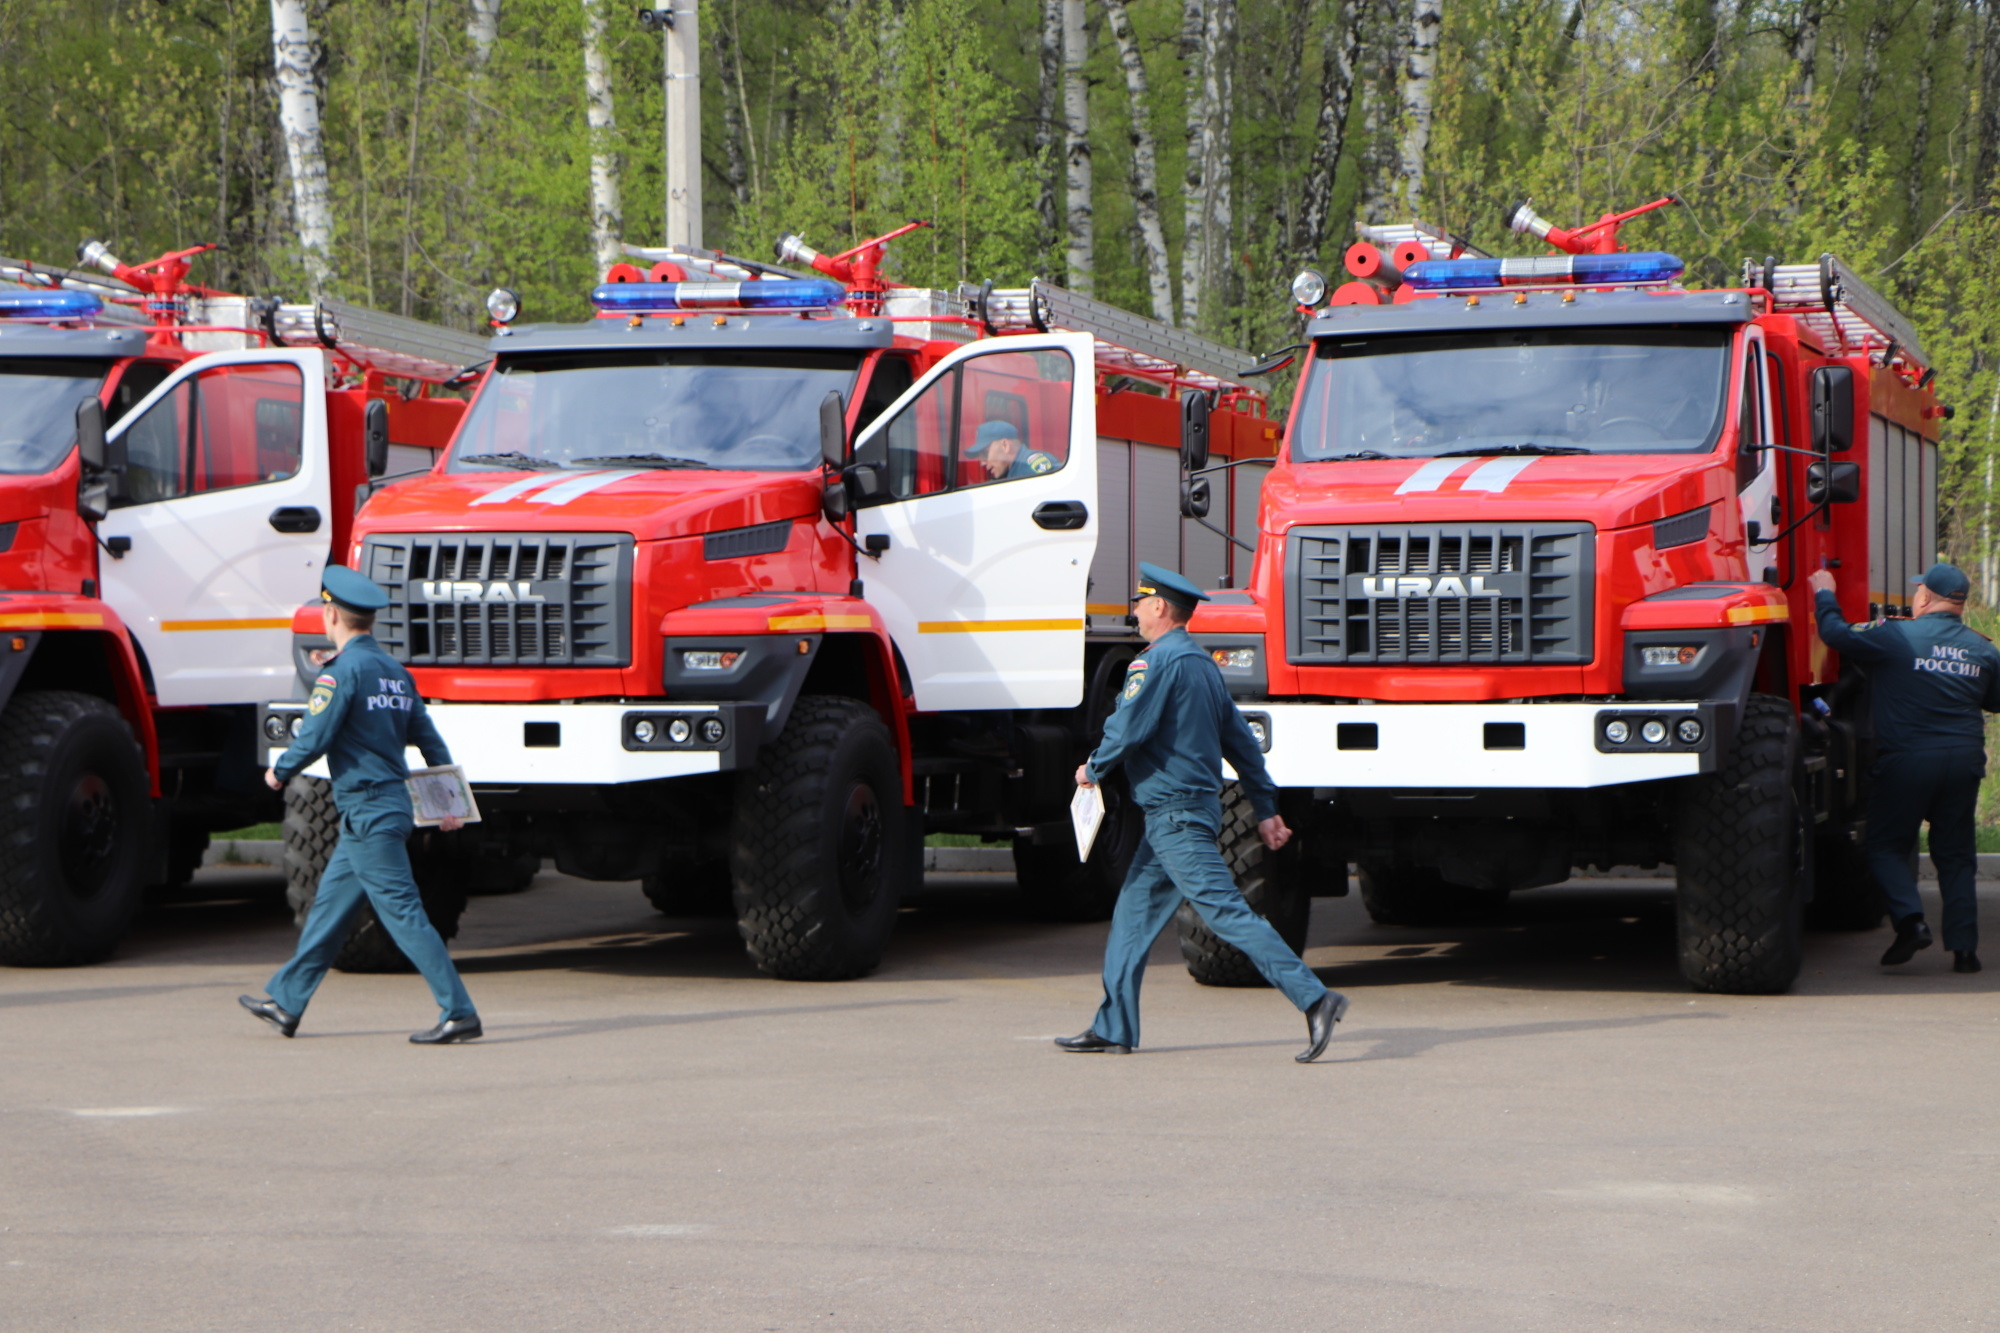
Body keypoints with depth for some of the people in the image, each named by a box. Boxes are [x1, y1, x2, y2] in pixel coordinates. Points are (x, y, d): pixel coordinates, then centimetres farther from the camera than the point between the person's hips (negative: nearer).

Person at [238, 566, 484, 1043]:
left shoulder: (342, 671, -14)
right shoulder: (394, 671, 12)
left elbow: (314, 738, -17)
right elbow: (428, 738, 14)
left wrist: (279, 772, 1)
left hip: (367, 811, -9)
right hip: (393, 804, 9)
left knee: (403, 912, -9)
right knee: (330, 902, 17)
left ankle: (459, 1013, -12)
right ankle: (286, 1003, 27)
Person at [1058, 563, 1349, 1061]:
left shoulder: (1158, 661, -14)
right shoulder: (1204, 664, 16)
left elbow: (1127, 729, -19)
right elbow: (1240, 739, 17)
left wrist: (1092, 769, 0)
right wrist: (1266, 809, 19)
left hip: (1175, 814, -10)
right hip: (1191, 810, 10)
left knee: (1226, 911, -13)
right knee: (1133, 914, 14)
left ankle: (1314, 997, -19)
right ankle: (1113, 1027, 19)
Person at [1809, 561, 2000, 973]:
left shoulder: (1896, 637, -9)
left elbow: (1837, 634, -4)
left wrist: (1825, 594, 13)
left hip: (1906, 759, -4)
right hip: (1964, 761, 4)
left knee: (1885, 845, 10)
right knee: (1955, 855, 10)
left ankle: (1910, 919, -10)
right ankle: (1964, 946, 5)